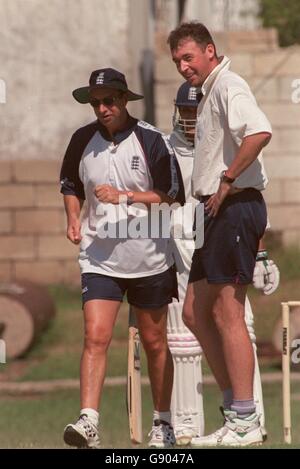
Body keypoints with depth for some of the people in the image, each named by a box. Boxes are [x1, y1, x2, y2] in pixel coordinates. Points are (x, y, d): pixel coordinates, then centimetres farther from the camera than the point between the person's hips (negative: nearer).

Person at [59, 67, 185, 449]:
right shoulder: (82, 140, 4)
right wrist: (73, 219, 3)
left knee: (154, 343, 8)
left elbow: (171, 194, -8)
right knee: (95, 337, -13)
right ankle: (88, 423, -20)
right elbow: (70, 185, 21)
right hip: (99, 256, 2)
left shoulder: (151, 140, -7)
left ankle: (162, 423, 21)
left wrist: (123, 196, -17)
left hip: (149, 256, -1)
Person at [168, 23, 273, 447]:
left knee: (227, 314, -9)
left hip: (235, 207, -11)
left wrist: (227, 181, -23)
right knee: (195, 313, 11)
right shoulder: (208, 95, 21)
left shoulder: (228, 86, -11)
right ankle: (236, 408, 14)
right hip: (218, 211, 11)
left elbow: (260, 132, -30)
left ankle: (245, 422, -6)